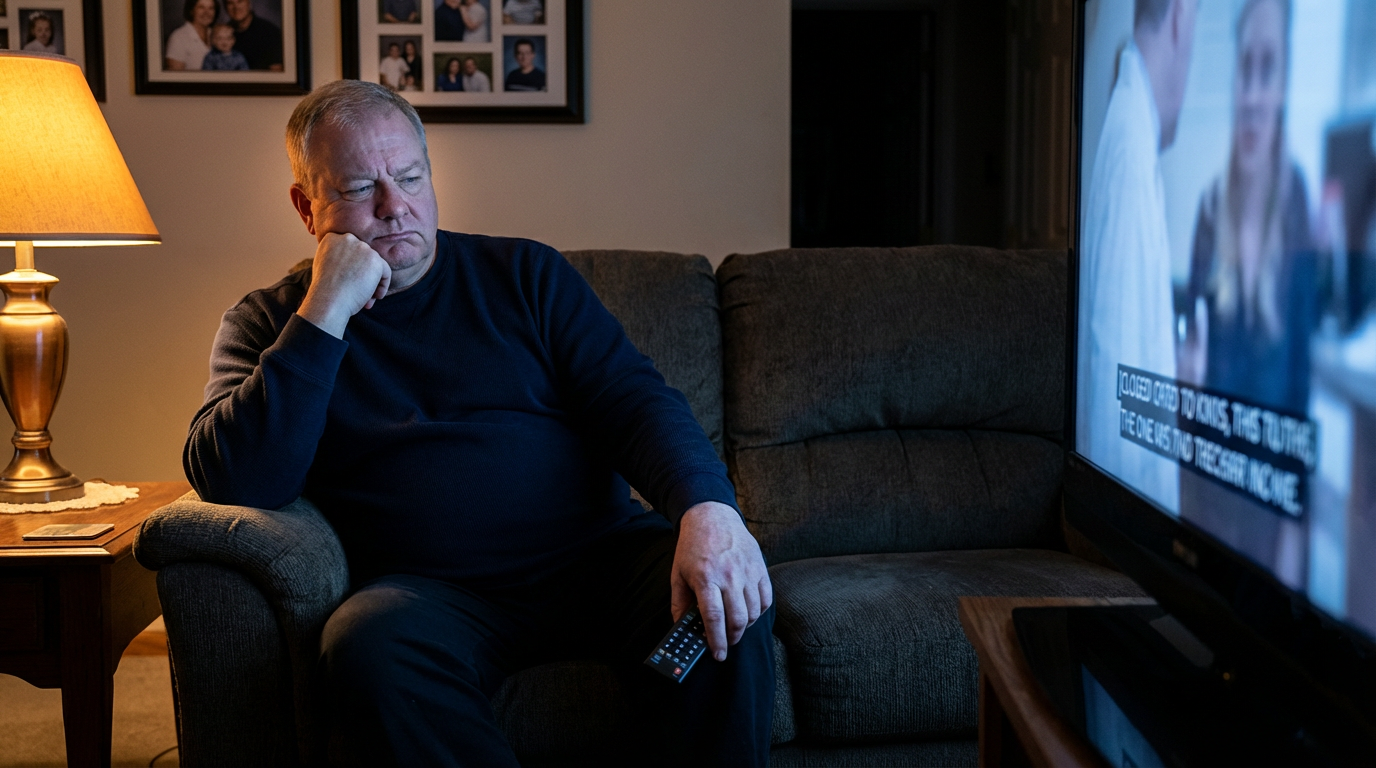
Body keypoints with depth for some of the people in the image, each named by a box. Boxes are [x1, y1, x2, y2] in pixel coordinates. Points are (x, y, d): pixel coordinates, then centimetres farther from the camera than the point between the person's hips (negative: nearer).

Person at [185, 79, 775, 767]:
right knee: (369, 646, -35)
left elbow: (635, 397, 2)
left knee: (725, 599, -26)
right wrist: (325, 314, -13)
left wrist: (708, 507, -19)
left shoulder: (523, 273, 13)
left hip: (591, 554, 2)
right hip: (430, 590, -1)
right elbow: (234, 484, -7)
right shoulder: (268, 324, 10)